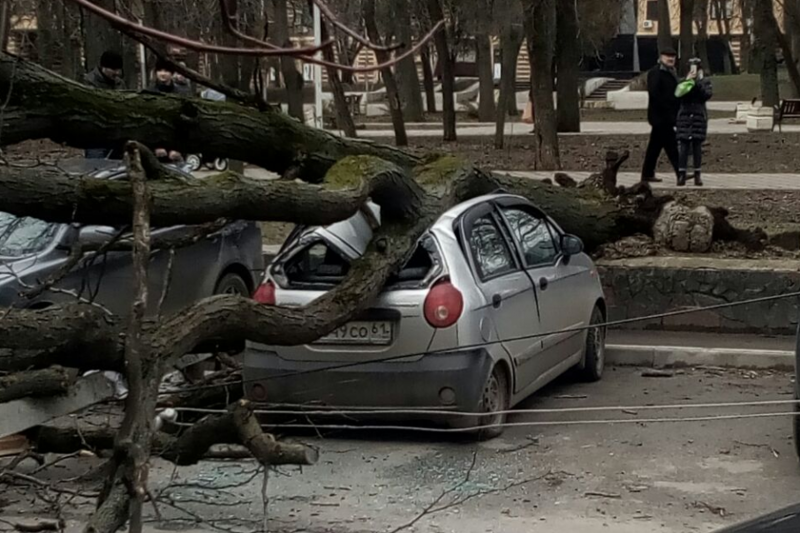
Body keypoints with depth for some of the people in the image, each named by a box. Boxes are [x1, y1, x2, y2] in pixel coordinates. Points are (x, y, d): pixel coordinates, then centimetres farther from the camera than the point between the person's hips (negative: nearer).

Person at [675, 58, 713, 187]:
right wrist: (687, 81, -10)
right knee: (683, 146, -4)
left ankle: (698, 175, 7)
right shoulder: (682, 82, 7)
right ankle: (682, 175, -3)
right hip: (684, 116, 0)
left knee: (697, 145, 2)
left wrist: (698, 82, -14)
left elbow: (708, 95, -11)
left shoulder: (705, 82, 5)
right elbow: (677, 95, -8)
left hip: (699, 117, 0)